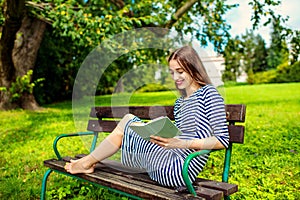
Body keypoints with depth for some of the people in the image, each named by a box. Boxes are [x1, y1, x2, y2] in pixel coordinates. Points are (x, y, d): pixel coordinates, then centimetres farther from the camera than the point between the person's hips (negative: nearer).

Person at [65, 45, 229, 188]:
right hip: (171, 164, 8)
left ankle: (87, 162, 16)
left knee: (128, 122, -4)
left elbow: (223, 140, -12)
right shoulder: (179, 103, 19)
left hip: (181, 170, -8)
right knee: (129, 119, 6)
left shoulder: (208, 92, -5)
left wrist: (183, 144, -21)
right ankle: (88, 162, 18)